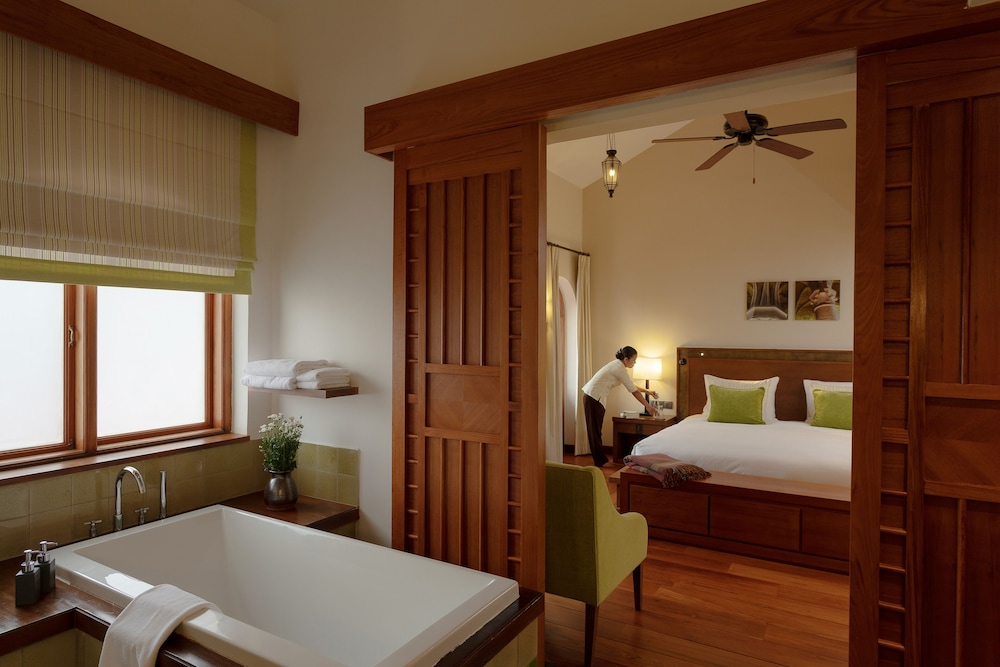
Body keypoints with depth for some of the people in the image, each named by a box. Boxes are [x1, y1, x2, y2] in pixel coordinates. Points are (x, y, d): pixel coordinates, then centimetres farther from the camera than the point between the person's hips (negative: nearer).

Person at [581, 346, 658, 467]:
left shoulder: (618, 365, 13)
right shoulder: (620, 369, -16)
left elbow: (631, 385, 25)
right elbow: (634, 391, -13)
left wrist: (647, 391, 26)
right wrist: (648, 406, -5)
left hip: (593, 396, 10)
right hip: (594, 397, -10)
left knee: (596, 429, 13)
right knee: (595, 429, -1)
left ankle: (600, 459, 20)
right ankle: (601, 461, 6)